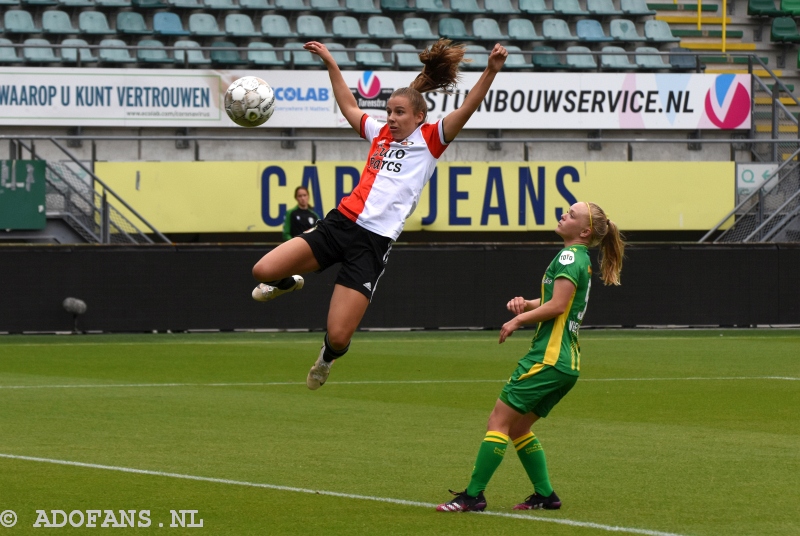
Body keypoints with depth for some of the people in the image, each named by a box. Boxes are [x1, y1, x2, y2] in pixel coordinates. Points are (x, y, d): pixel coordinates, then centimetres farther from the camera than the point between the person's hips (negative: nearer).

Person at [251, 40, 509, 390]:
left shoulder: (429, 140, 3)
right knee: (263, 271, -9)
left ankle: (329, 354, 29)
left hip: (373, 241, -5)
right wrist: (330, 63, 38)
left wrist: (491, 71, -24)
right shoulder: (381, 134, 18)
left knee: (338, 336, -11)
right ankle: (288, 282, 29)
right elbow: (349, 106, 36)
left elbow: (467, 109, -10)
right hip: (340, 222, 5)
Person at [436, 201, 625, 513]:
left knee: (499, 420, -9)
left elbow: (557, 304, -19)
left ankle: (473, 495, -10)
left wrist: (519, 320, -8)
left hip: (548, 357, -10)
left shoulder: (569, 256, -10)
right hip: (566, 362, 10)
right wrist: (525, 305, 3)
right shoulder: (581, 260, 18)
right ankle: (545, 495, 18)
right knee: (517, 427, 18)